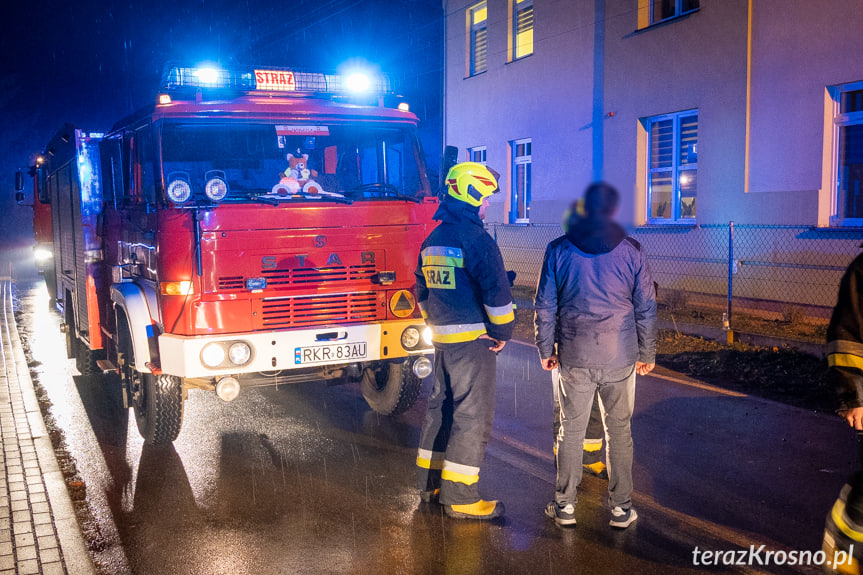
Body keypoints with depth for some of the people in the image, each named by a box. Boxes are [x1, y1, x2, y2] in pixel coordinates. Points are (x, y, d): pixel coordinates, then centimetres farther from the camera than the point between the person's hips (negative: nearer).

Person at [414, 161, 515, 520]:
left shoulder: (432, 240, 13)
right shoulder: (474, 238, -15)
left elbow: (422, 291, 21)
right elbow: (496, 291, -21)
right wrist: (503, 331, -9)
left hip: (442, 340, 9)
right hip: (473, 341, -9)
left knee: (441, 406, 17)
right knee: (472, 415, -2)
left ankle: (430, 483, 27)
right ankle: (459, 497, 3)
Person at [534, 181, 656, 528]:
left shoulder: (558, 249, 0)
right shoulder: (631, 250, 0)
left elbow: (545, 306, 2)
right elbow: (646, 307, 4)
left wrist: (545, 349, 11)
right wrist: (647, 353, 13)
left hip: (574, 357, 0)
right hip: (620, 357, 0)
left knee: (570, 430, 9)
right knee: (619, 431, 10)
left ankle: (565, 505, 16)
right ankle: (621, 508, 17)